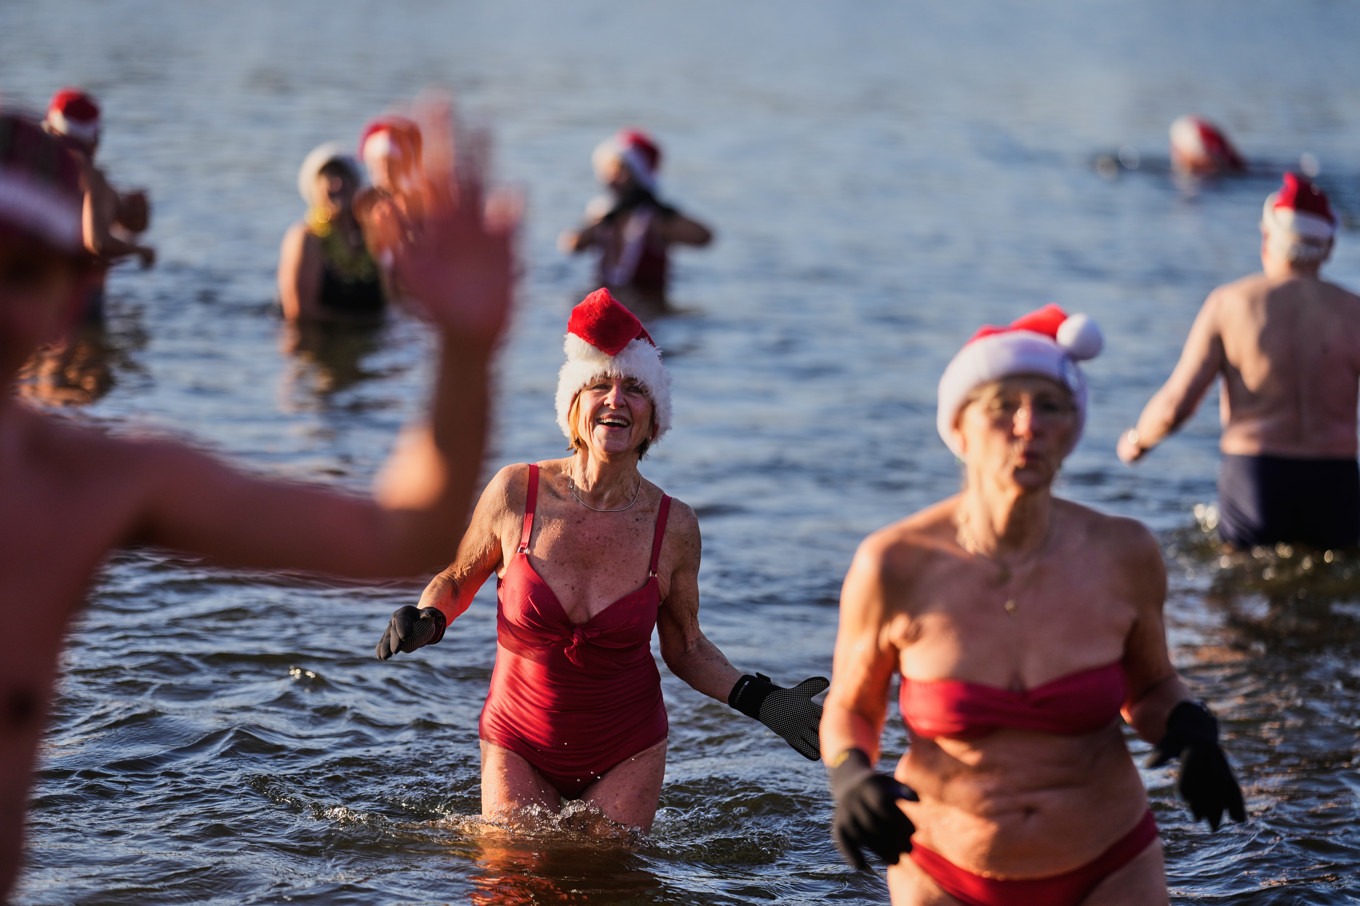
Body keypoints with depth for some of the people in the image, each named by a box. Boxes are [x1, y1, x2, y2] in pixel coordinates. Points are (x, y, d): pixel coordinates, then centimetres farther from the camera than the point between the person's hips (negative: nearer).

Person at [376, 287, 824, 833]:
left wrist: (763, 703, -11)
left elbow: (686, 649, 2)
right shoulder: (517, 493, -13)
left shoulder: (673, 527, -11)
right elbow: (456, 581, 5)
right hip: (519, 743, 0)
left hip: (627, 750, 0)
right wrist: (424, 622, -16)